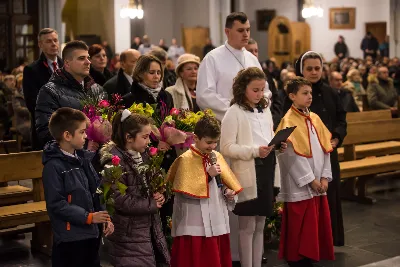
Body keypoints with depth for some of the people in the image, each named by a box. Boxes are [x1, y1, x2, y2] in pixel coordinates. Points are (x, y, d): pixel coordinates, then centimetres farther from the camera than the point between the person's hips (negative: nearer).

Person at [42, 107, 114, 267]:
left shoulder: (83, 158, 9)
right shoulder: (53, 166, -15)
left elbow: (98, 191, 13)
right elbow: (56, 204, -18)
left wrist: (105, 218, 3)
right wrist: (88, 217, -17)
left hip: (91, 232, 8)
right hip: (69, 238, -8)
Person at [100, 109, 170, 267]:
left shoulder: (143, 155, 8)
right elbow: (121, 201, -22)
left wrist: (159, 196, -5)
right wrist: (152, 204, -12)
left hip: (150, 226, 8)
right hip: (129, 233, -8)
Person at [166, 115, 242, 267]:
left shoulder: (216, 156, 9)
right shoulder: (186, 159, -10)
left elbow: (226, 182, 18)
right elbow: (187, 190, -16)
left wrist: (228, 191, -3)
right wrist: (208, 175, -17)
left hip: (217, 223, 6)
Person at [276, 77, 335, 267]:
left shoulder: (315, 119, 10)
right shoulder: (289, 121, -12)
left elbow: (325, 149, 10)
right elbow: (293, 155, -17)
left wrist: (325, 177, 1)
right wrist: (310, 180, -15)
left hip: (318, 184, 7)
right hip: (299, 185, -7)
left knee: (316, 225, 11)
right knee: (298, 228, 0)